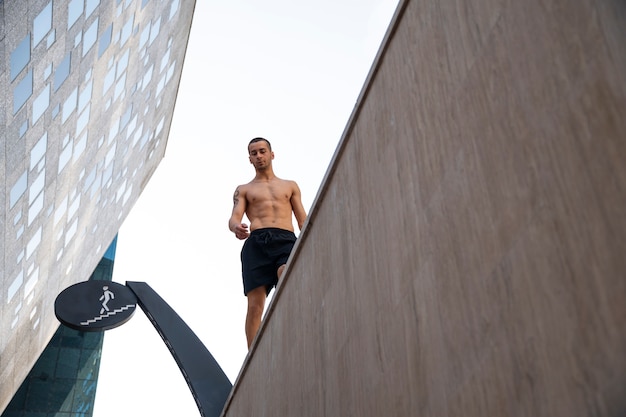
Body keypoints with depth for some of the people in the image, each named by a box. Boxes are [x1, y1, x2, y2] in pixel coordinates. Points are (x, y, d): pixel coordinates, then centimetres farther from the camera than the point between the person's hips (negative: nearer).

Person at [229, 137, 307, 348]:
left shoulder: (290, 186, 28)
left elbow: (303, 220, 21)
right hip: (256, 243, 1)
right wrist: (236, 226, -18)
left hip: (286, 240, 0)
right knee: (255, 305, -11)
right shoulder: (243, 190, 25)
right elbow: (234, 217, 8)